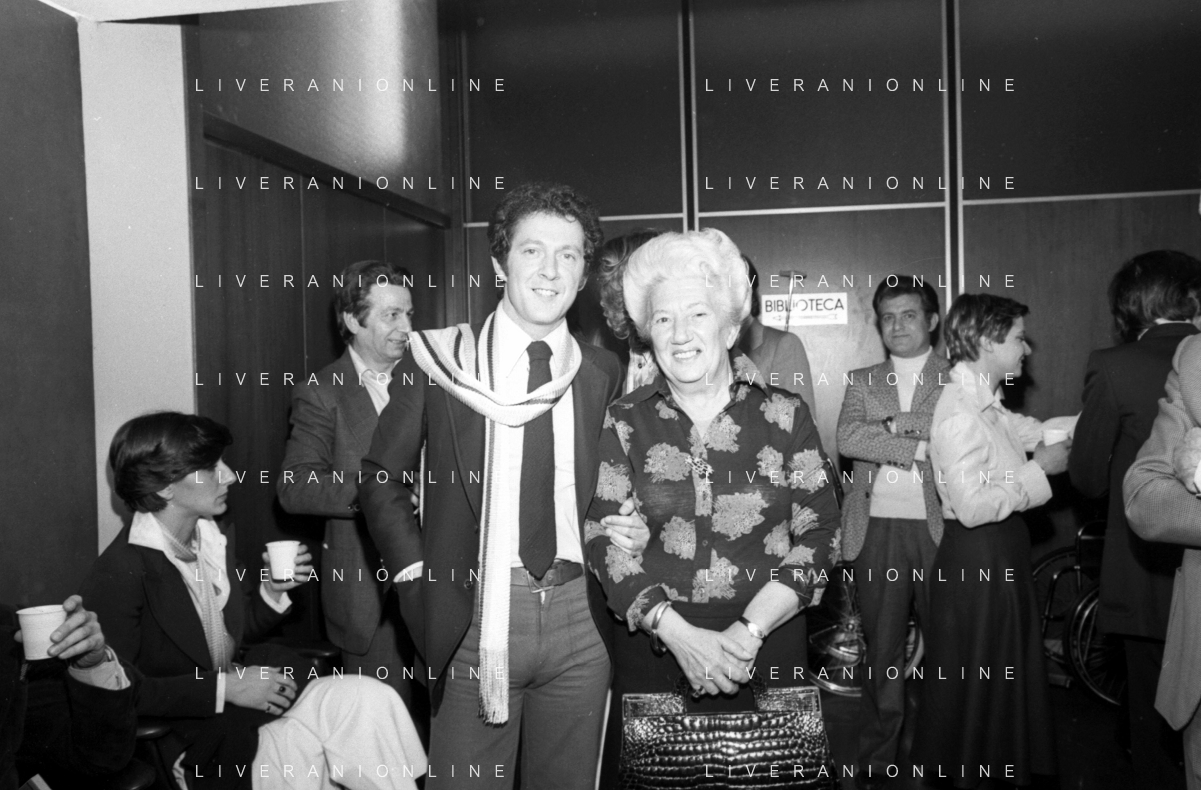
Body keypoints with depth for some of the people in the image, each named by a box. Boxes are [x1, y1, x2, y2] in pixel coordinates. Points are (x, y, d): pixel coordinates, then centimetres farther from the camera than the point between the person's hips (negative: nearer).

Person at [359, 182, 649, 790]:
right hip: (474, 618, -2)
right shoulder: (438, 359, -2)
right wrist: (418, 575, -3)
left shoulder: (604, 374, 5)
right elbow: (381, 479, 5)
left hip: (579, 621, 3)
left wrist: (627, 530, 0)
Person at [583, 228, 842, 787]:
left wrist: (749, 632, -12)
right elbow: (602, 540, -3)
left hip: (769, 652, 0)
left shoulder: (785, 415, 1)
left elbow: (819, 533, -2)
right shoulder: (623, 423, 1)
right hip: (653, 651, 0)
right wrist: (680, 634, -14)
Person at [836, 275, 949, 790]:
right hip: (878, 528, 2)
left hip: (941, 526, -1)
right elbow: (847, 438, -5)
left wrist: (894, 426, -9)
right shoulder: (862, 382, 13)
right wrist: (919, 444, -11)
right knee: (881, 646, 7)